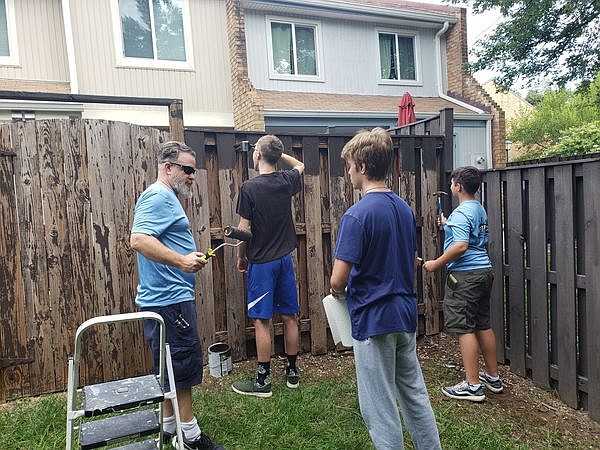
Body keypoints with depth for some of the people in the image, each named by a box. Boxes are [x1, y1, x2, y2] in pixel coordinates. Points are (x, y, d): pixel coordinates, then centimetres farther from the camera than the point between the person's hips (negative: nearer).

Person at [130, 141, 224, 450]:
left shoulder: (165, 197, 19)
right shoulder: (159, 196, -15)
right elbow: (138, 240, -28)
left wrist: (189, 257, 22)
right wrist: (181, 261, -31)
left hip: (165, 297, 11)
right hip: (169, 298, -11)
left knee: (172, 366, 18)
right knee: (184, 363, 0)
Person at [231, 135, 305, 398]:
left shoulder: (249, 187, -14)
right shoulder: (286, 181, 1)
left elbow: (244, 230, -11)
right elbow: (300, 165, 26)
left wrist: (241, 258, 3)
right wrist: (278, 152, 21)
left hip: (261, 262, -5)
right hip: (285, 258, 5)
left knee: (261, 321, 2)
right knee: (289, 317, 12)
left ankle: (263, 381, 12)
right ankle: (292, 372, 26)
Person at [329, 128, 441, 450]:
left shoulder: (357, 215, -20)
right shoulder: (405, 208, 4)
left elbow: (338, 280, -22)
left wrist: (338, 291, 0)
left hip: (373, 320, -8)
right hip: (406, 314, 8)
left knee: (380, 407, 9)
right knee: (415, 393, 23)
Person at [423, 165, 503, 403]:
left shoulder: (461, 213, -16)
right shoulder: (480, 210, 15)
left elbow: (461, 246, -25)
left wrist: (436, 263, -17)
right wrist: (447, 226, 32)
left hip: (465, 276, -10)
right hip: (484, 271, 10)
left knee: (464, 328, -3)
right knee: (483, 325, 17)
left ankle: (473, 385, 4)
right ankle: (493, 377, 28)